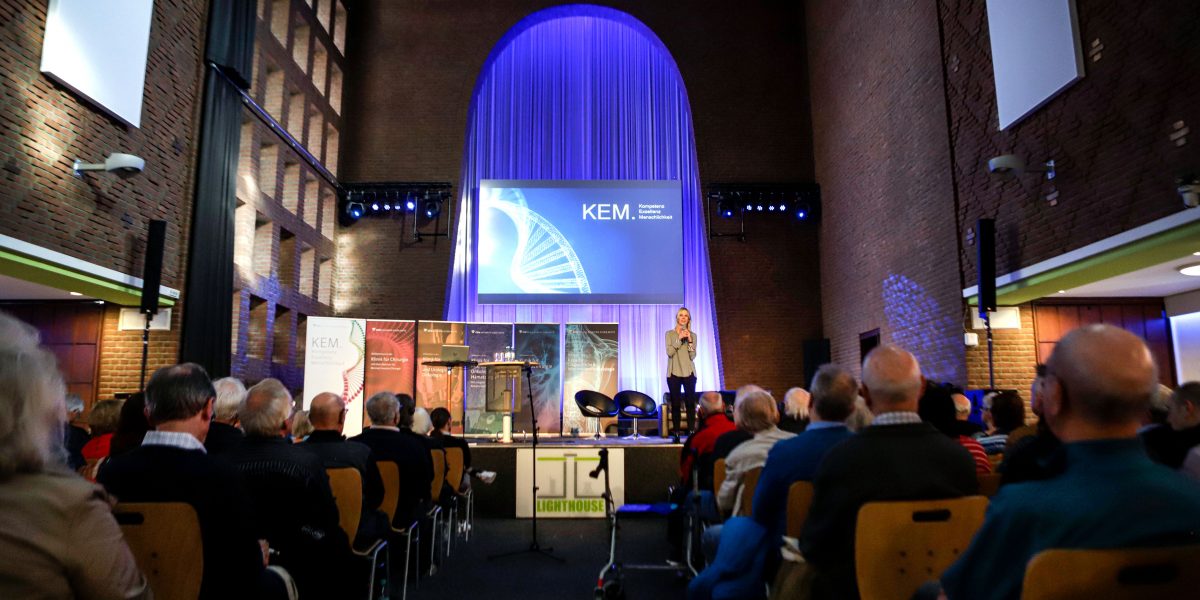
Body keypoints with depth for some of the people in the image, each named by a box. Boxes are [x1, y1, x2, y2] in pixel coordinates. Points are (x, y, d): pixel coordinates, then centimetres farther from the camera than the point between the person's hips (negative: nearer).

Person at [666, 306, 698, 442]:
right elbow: (669, 352, -9)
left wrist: (689, 340, -11)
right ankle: (676, 433, 3)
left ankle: (691, 432, 1)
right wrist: (679, 339, -15)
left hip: (689, 373, 1)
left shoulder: (692, 335, 8)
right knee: (675, 403, 0)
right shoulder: (670, 333, 4)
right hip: (674, 373, -1)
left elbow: (693, 356, 0)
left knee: (690, 403, -3)